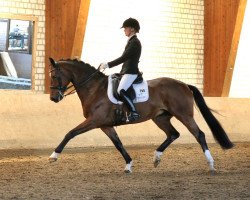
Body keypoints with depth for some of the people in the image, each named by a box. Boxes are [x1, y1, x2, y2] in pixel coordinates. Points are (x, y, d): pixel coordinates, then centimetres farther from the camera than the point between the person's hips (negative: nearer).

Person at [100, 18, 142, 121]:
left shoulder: (134, 42, -13)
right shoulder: (131, 41, 19)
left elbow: (123, 58, -19)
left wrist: (108, 65, -18)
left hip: (131, 72, -11)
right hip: (126, 72, 11)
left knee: (120, 90, -28)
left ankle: (134, 112, -27)